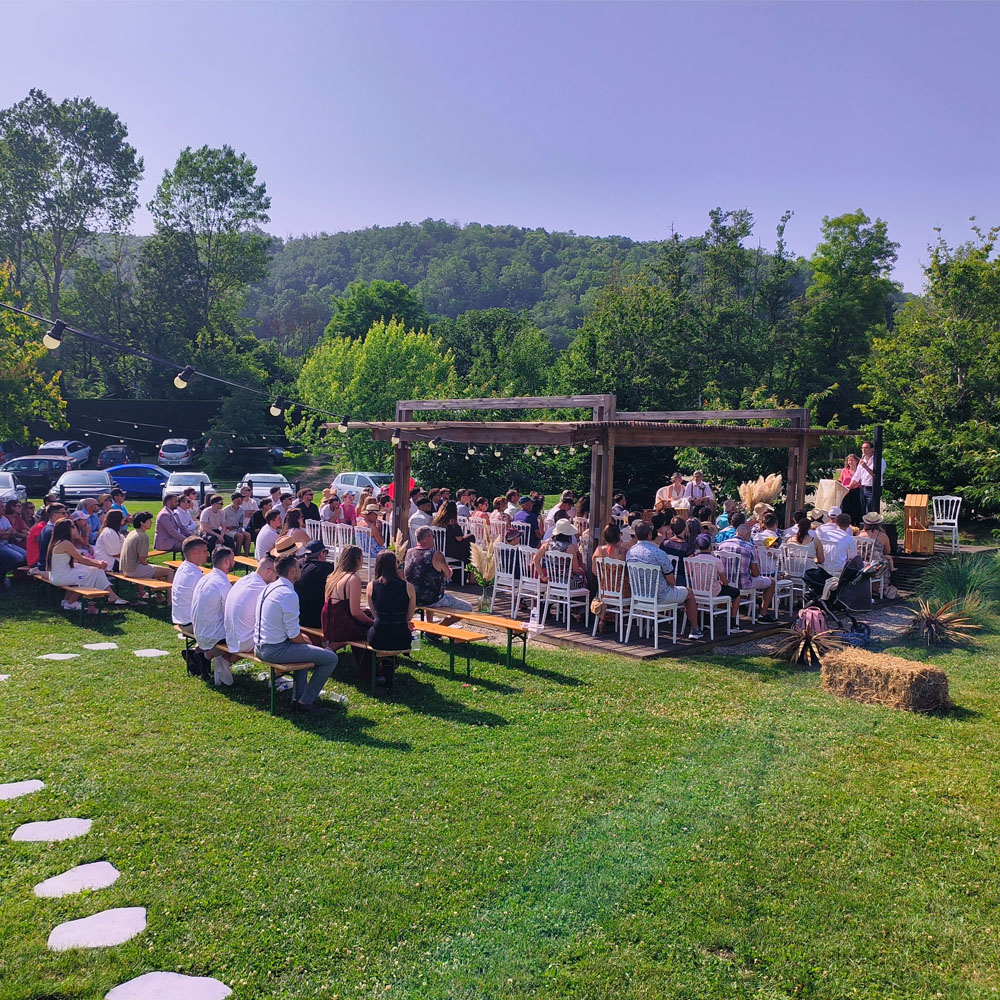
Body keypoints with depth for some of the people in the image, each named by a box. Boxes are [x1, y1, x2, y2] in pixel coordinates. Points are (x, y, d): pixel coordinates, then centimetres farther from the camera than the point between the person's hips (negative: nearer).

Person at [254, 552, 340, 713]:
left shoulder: (269, 588, 8)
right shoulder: (289, 595, -20)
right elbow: (294, 636, -19)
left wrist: (300, 636, 15)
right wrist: (306, 641, 2)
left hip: (259, 647, 10)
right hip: (275, 650, -10)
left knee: (303, 648, 36)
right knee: (330, 658, -8)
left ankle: (297, 698, 32)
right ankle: (306, 701, 4)